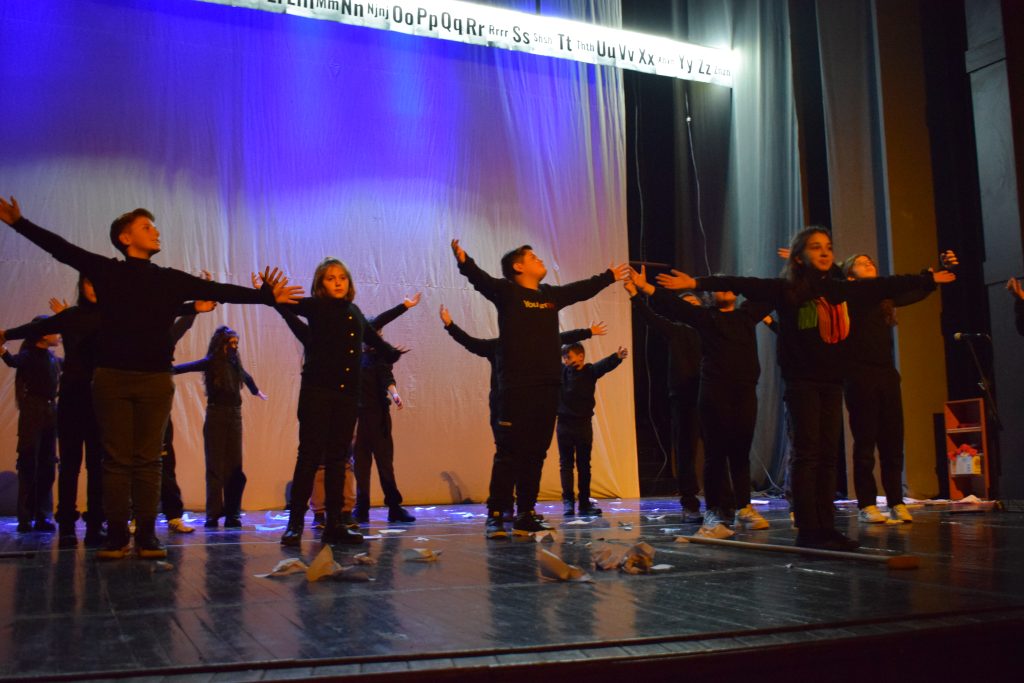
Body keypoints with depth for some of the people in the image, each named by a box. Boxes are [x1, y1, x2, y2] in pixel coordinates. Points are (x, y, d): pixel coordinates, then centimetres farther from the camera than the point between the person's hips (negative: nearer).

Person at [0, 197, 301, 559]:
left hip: (156, 379, 1)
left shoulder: (171, 279, 9)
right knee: (117, 459, 0)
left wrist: (266, 296, -1)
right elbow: (60, 248, 10)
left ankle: (147, 535, 6)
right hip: (111, 377, -1)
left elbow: (219, 291, 5)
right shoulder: (106, 270, 7)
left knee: (148, 460, 2)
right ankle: (116, 535, 5)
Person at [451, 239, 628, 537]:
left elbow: (583, 289, 33)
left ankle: (526, 516, 15)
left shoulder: (551, 295, 18)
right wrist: (464, 262, -40)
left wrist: (609, 276, 46)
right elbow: (481, 280, -20)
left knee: (535, 454, 8)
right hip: (516, 386, -6)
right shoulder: (507, 291, -1)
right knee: (509, 452, -7)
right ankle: (495, 515, -2)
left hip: (547, 386, 7)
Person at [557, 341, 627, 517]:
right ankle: (568, 500, 3)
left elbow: (605, 365, -22)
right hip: (564, 424, 1)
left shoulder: (590, 371, -4)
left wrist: (617, 357, -38)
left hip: (584, 425, -1)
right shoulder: (561, 371, 2)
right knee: (566, 463, 2)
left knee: (584, 465, 7)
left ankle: (585, 502, 11)